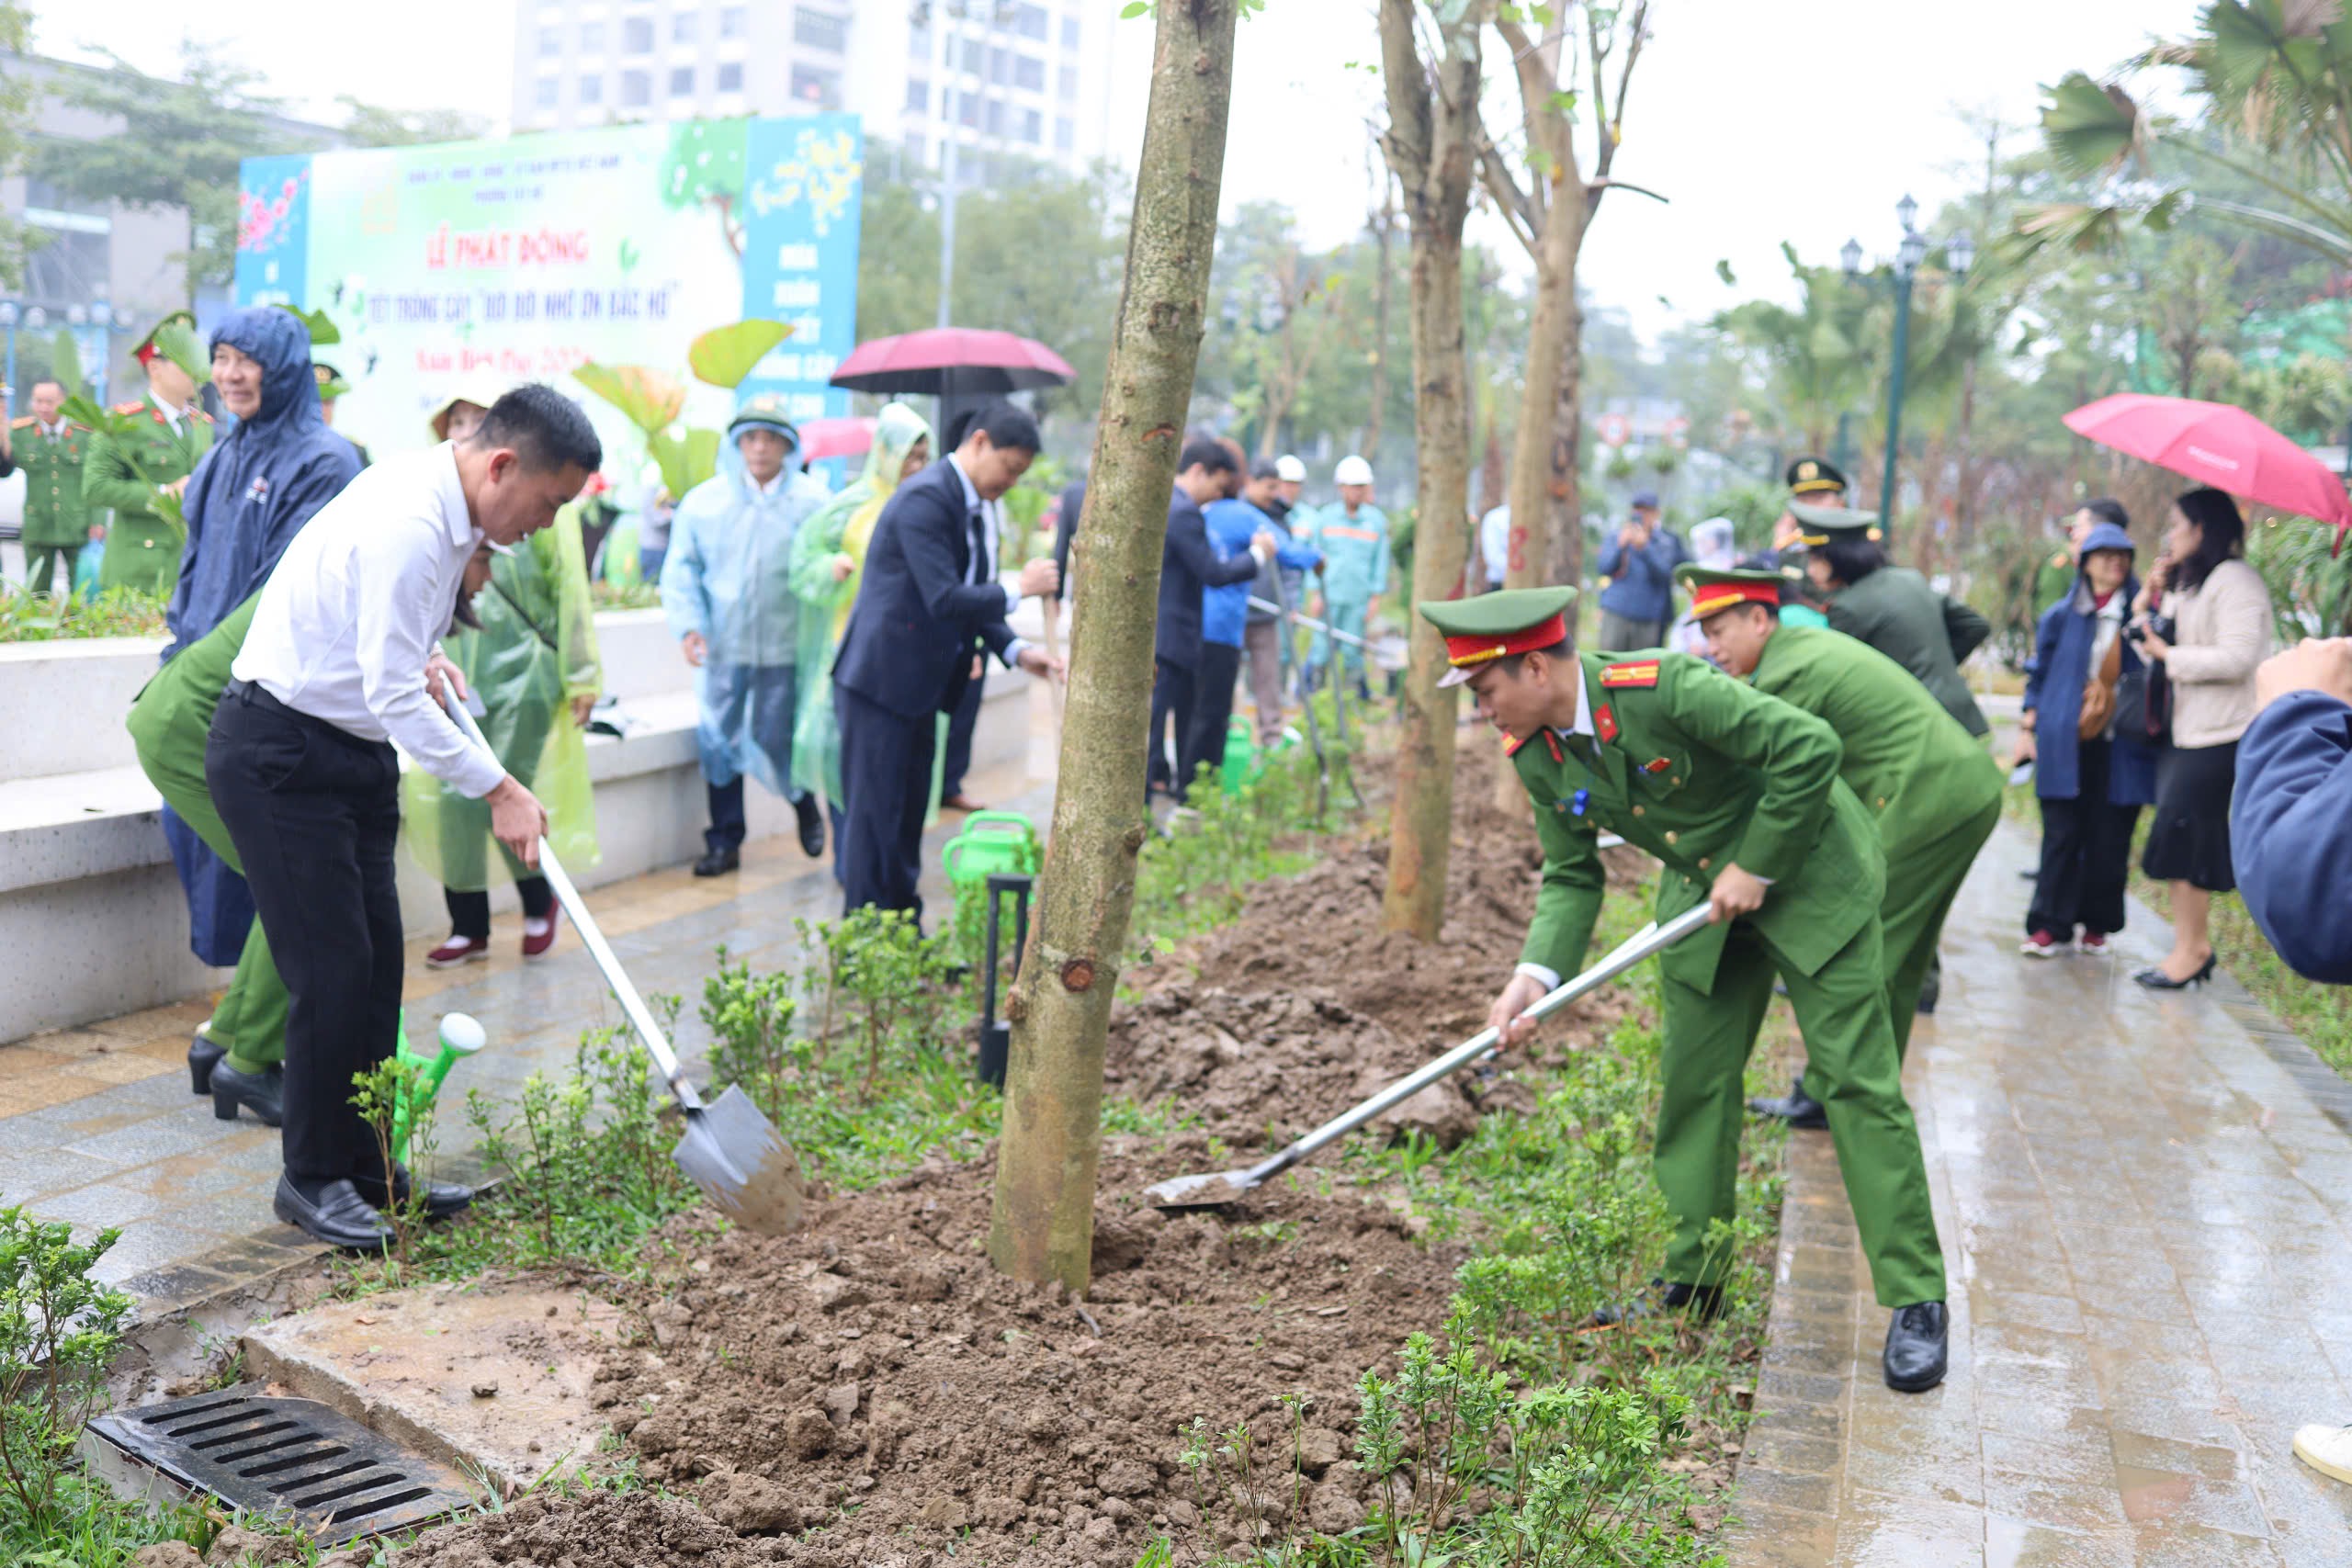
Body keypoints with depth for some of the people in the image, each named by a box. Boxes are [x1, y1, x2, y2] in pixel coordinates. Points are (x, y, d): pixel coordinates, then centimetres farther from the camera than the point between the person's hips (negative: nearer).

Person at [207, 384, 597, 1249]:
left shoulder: (444, 504, 4)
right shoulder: (407, 527, -26)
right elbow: (395, 699, -26)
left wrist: (425, 661, 11)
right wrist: (500, 791, -21)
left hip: (355, 750, 10)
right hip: (279, 758, -10)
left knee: (376, 962, 9)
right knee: (332, 970, -7)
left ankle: (367, 1168, 19)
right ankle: (312, 1178, 9)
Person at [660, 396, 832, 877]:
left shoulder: (812, 502, -2)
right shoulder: (704, 500, 4)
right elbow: (681, 567, 7)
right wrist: (688, 624, -5)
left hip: (785, 647, -2)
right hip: (721, 647, 2)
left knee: (775, 742, 0)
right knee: (718, 742, 4)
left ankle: (804, 803, 32)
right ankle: (724, 841, 17)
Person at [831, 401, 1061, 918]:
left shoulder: (968, 505, 12)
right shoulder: (926, 498, -19)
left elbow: (971, 595, 17)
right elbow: (945, 601, -26)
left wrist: (1015, 651, 3)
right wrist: (1019, 590, -14)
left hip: (919, 683, 10)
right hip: (881, 680, -10)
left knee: (908, 813, 14)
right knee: (876, 816, -3)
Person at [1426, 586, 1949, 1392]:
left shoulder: (1665, 689, -32)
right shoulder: (1536, 753, -8)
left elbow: (1811, 748, -30)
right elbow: (1571, 877, -1)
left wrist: (1754, 869, -23)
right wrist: (1535, 974, -17)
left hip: (1807, 873, -7)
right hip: (1703, 895, 7)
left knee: (1857, 1081, -6)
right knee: (1693, 1081, 6)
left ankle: (1916, 1301, 3)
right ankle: (1692, 1278, 20)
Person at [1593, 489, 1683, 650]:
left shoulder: (1666, 543, 6)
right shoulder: (1617, 537, 8)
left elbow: (1663, 574, -9)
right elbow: (1605, 569, -3)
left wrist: (1644, 548, -22)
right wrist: (1621, 546, -20)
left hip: (1648, 620, 0)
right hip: (1616, 614, 0)